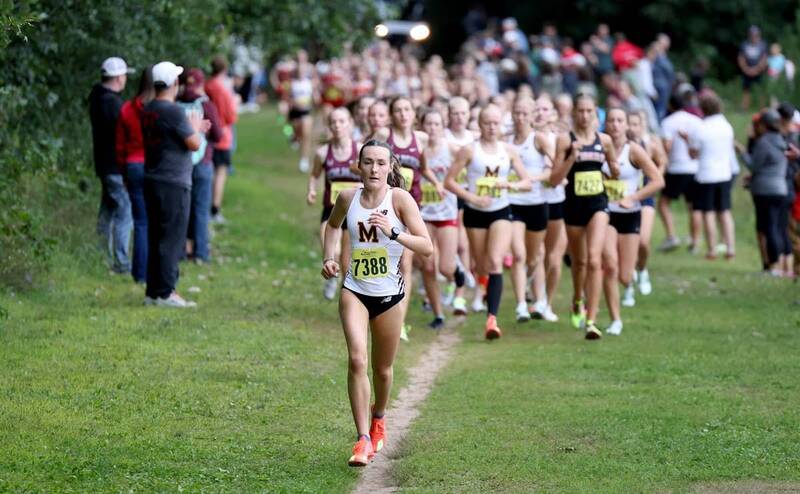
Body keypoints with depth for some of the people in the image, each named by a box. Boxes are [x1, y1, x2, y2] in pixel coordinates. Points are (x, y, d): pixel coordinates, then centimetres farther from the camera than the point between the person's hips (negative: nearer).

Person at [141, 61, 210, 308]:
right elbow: (194, 144, -14)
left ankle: (154, 291, 16)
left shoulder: (148, 111, 10)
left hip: (153, 182, 8)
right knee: (172, 239, -4)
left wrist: (194, 129, 25)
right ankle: (164, 293, -3)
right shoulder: (174, 112, -16)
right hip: (174, 183, -8)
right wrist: (195, 128, 6)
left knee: (156, 238, 13)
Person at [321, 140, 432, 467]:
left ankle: (378, 420, 44)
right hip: (354, 290, 1)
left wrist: (393, 232, -29)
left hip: (389, 293, -1)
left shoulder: (400, 199, -12)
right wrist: (329, 258, 7)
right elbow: (333, 225, 22)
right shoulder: (348, 198, -3)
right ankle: (363, 439, -17)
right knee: (356, 359, -19)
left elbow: (427, 247, -16)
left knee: (382, 369, 13)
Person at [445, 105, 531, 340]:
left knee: (495, 262, -18)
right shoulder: (469, 150, -3)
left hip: (501, 212, 0)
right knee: (482, 267, 7)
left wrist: (511, 185, -16)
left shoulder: (508, 150, 3)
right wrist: (471, 197, -16)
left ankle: (492, 318, -25)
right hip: (475, 213, 0)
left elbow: (527, 182, 5)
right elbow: (449, 181, -4)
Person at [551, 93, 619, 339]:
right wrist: (572, 157, -19)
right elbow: (554, 179, -8)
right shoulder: (565, 140, -3)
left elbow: (614, 171, 21)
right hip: (574, 205, 0)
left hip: (598, 203, 0)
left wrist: (615, 170, 0)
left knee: (594, 259, -17)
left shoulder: (604, 140, 4)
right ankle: (577, 302, 48)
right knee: (579, 261, 16)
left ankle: (591, 320, -18)